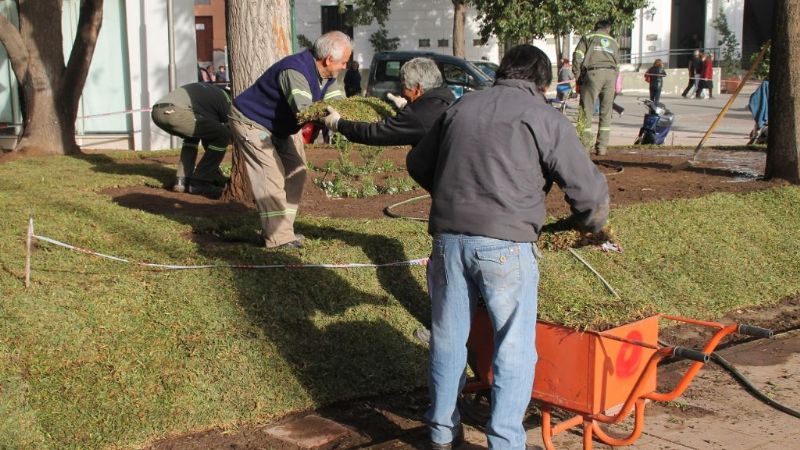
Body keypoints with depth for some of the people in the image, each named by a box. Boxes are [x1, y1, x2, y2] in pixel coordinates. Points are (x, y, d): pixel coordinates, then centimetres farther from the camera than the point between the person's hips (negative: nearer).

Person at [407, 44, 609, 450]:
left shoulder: (461, 107, 16)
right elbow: (587, 188, 1)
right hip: (505, 243, -4)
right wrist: (591, 225, 21)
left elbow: (417, 164, 25)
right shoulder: (545, 119, 2)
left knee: (448, 337, 16)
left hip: (449, 237, 5)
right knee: (515, 348, 7)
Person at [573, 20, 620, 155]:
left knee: (586, 110, -2)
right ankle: (602, 147, 7)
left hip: (593, 73, -3)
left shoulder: (588, 37, 15)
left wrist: (578, 76, 6)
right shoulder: (614, 42, 26)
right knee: (606, 113, 8)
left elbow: (577, 56, 2)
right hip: (611, 74, 3)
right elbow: (616, 61, 17)